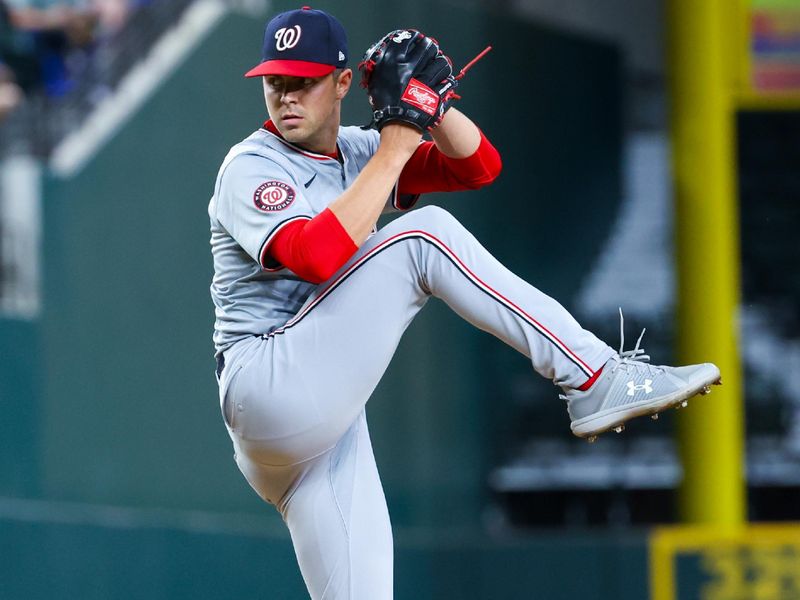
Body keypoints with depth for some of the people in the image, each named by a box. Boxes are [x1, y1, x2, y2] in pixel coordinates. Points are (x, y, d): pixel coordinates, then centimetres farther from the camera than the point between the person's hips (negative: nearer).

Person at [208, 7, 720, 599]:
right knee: (423, 236, -16)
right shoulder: (251, 166, -4)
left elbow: (478, 166, 10)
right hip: (270, 389, -8)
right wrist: (393, 150, -18)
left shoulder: (357, 153, 18)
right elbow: (316, 255, -23)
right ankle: (595, 379, -18)